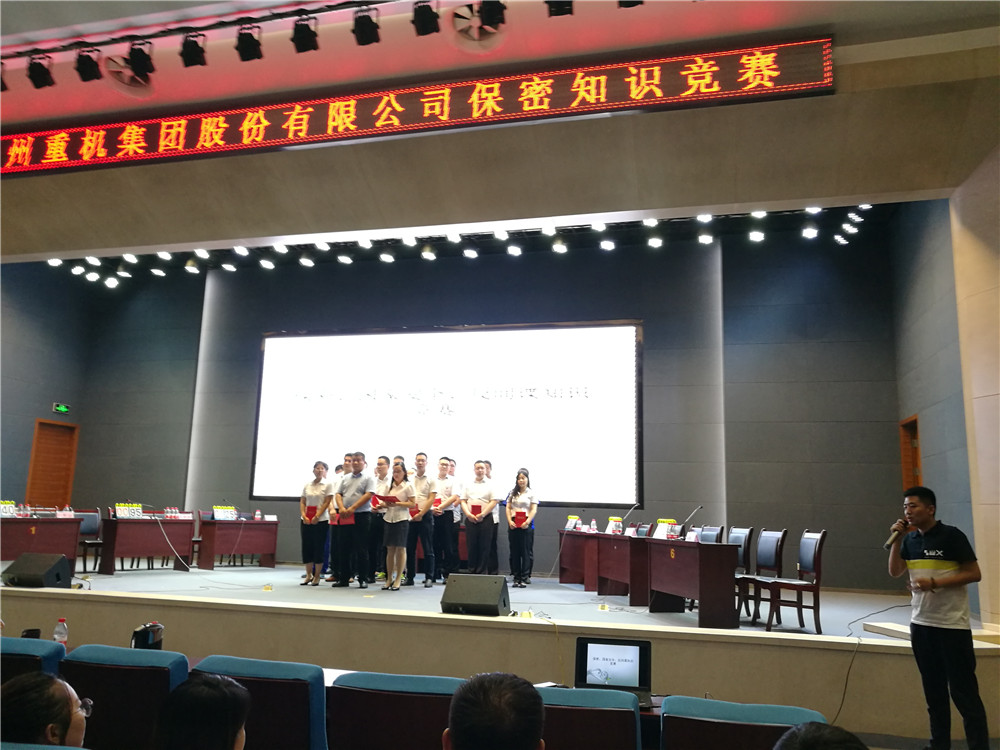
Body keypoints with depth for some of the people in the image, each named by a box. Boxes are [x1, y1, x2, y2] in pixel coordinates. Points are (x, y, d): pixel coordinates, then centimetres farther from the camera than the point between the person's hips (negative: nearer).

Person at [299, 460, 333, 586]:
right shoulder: (307, 486, 12)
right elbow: (302, 502, 10)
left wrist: (316, 517, -14)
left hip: (321, 520, -4)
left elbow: (327, 502, -7)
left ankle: (316, 576, 6)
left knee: (318, 547, -2)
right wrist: (303, 515, -6)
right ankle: (309, 575, 15)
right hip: (306, 521, 4)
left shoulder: (328, 484, -1)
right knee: (306, 547, 5)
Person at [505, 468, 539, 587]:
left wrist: (527, 522, -16)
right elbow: (508, 508, 10)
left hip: (526, 524, -3)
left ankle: (524, 578, 2)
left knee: (526, 551, -3)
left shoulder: (531, 493, 3)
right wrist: (510, 521, -6)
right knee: (514, 551, 5)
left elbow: (533, 510, -3)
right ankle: (516, 578, 11)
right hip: (513, 524, 3)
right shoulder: (512, 493, 14)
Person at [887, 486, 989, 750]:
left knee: (963, 691, -1)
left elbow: (974, 574, -12)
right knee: (933, 690, 15)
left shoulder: (952, 536, -11)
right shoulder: (910, 540, 6)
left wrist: (934, 584, -19)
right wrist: (896, 539, -6)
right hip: (920, 623, 6)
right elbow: (894, 572, 3)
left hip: (952, 624, -6)